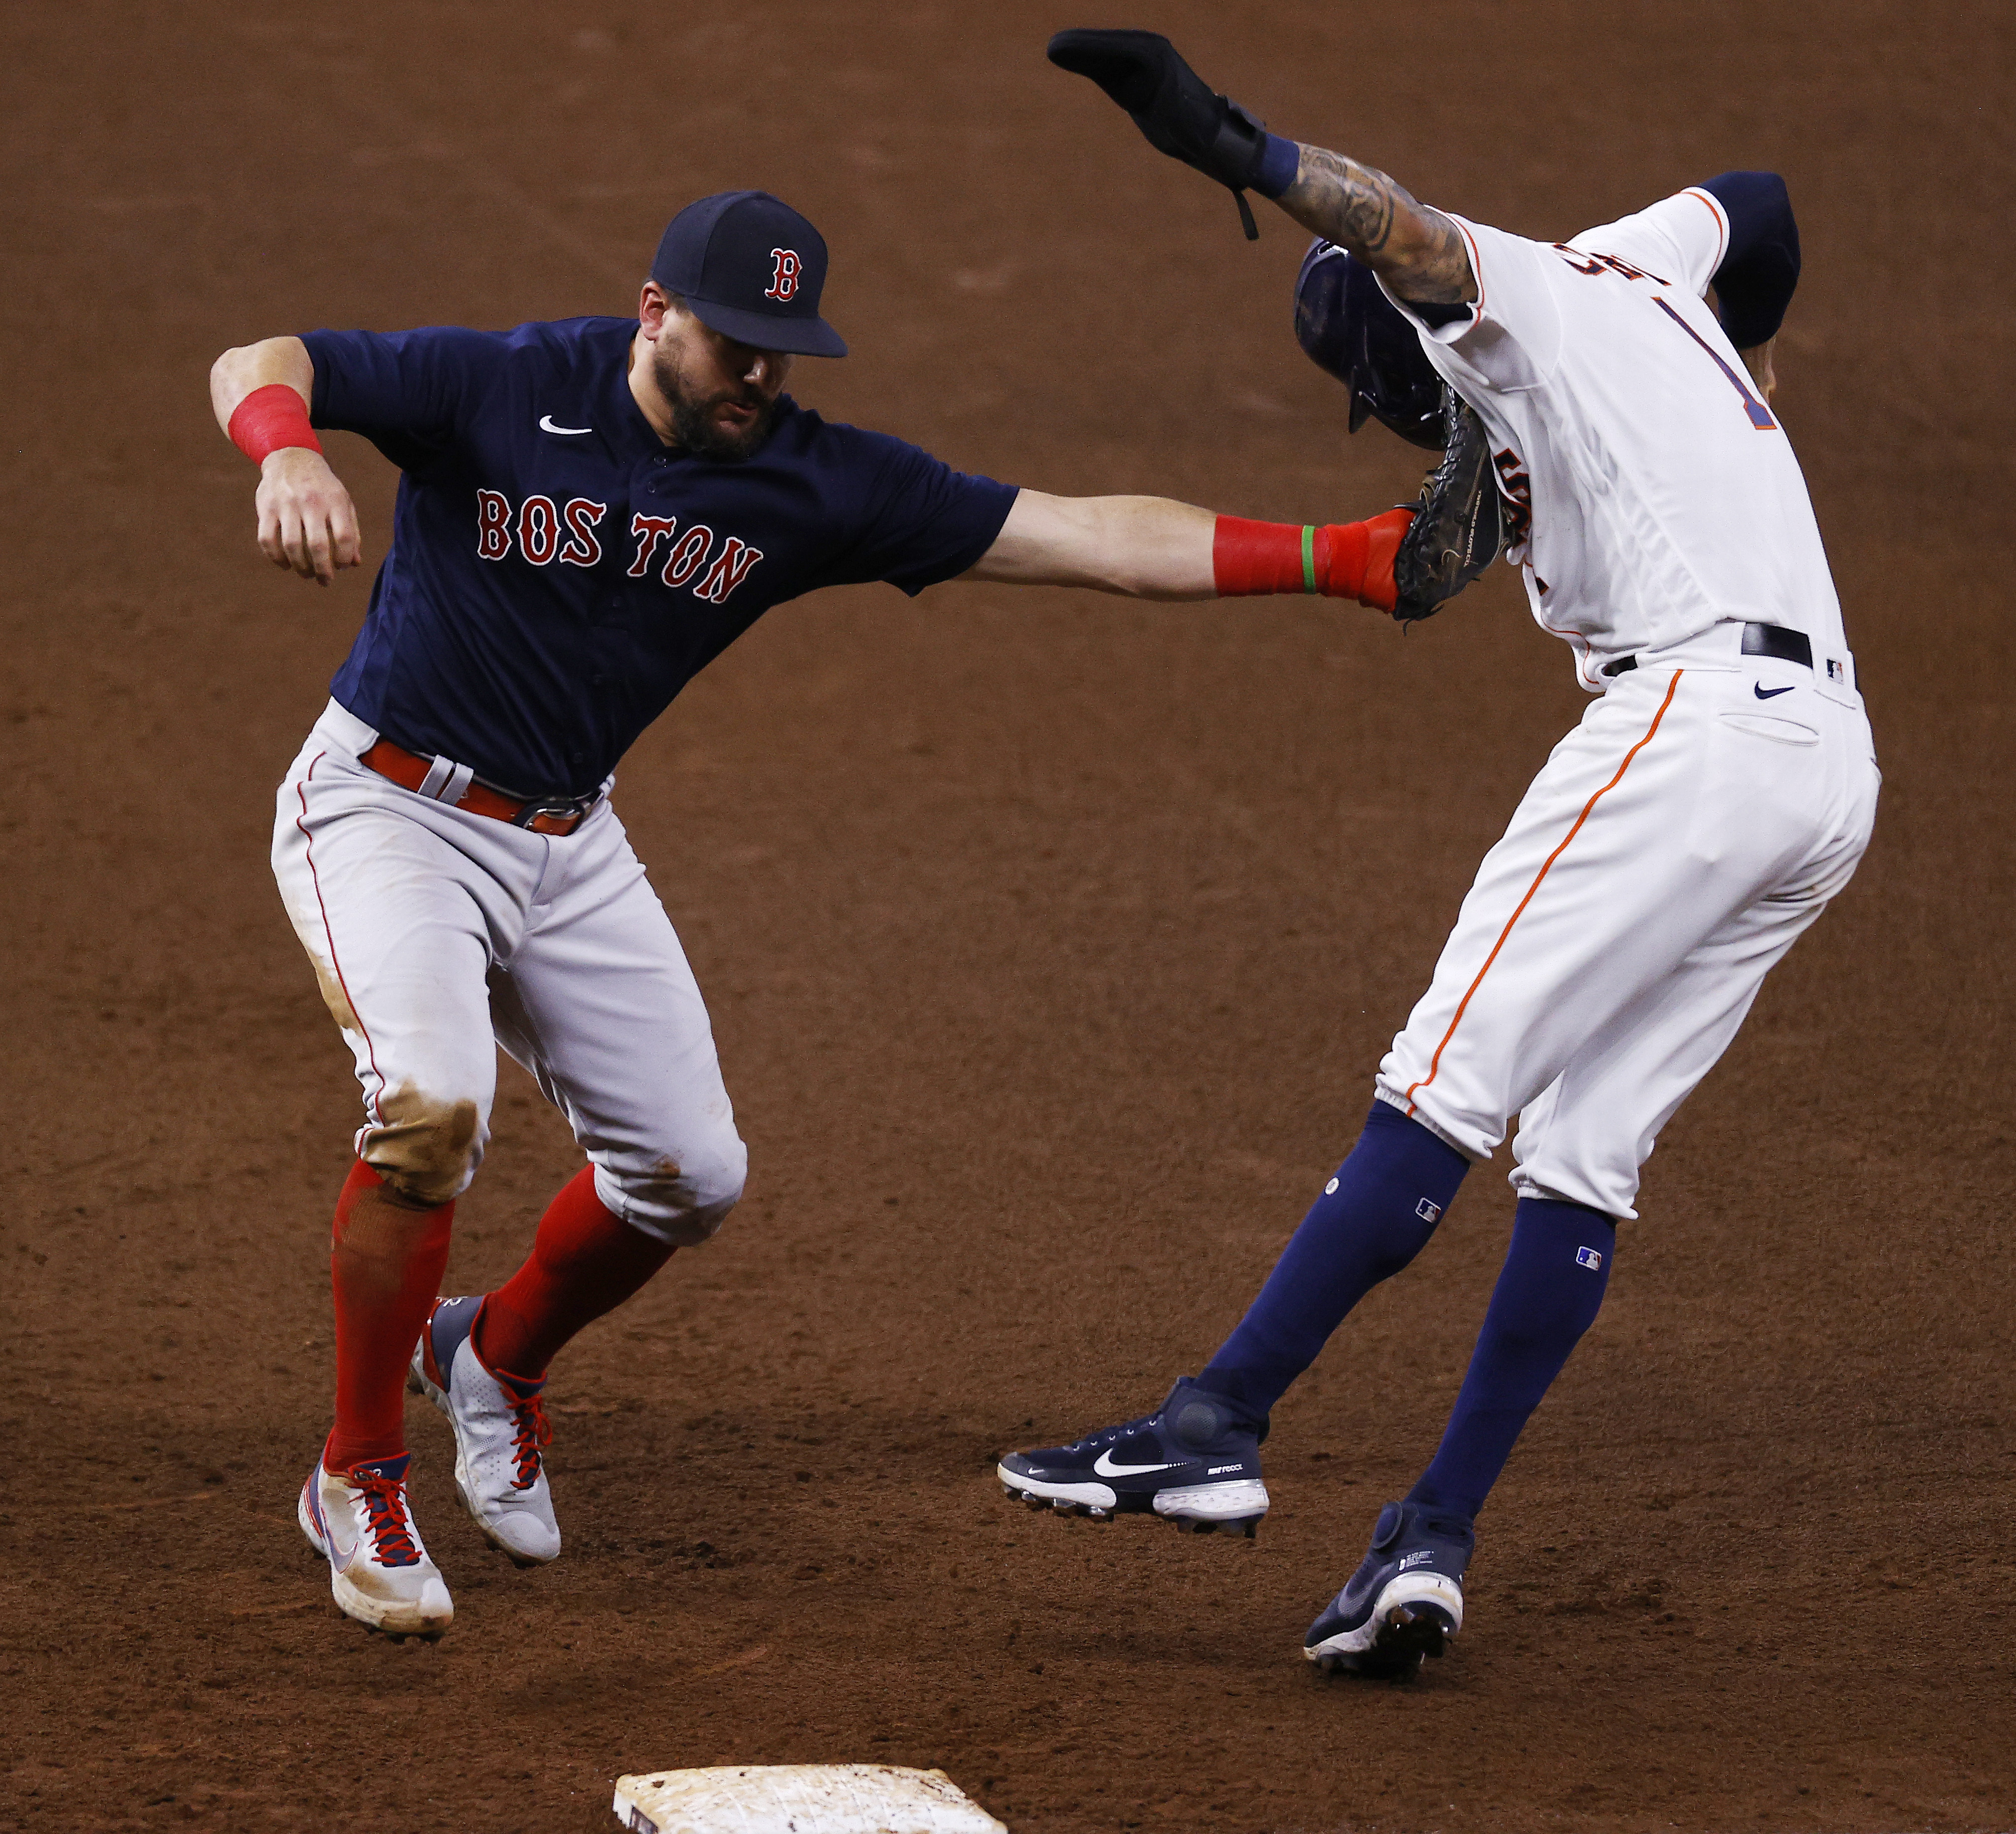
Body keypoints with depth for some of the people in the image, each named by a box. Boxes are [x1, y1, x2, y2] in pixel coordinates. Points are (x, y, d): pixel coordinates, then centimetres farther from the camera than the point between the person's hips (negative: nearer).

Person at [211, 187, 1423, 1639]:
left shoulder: (817, 484, -10)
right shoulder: (502, 391, -20)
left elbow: (1088, 539, -13)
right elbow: (260, 365, -26)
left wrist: (1334, 561, -20)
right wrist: (287, 455, -51)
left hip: (567, 844, 5)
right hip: (387, 808, -5)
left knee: (691, 1170, 4)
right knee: (433, 1103, -28)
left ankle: (498, 1359, 35)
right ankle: (361, 1479, -9)